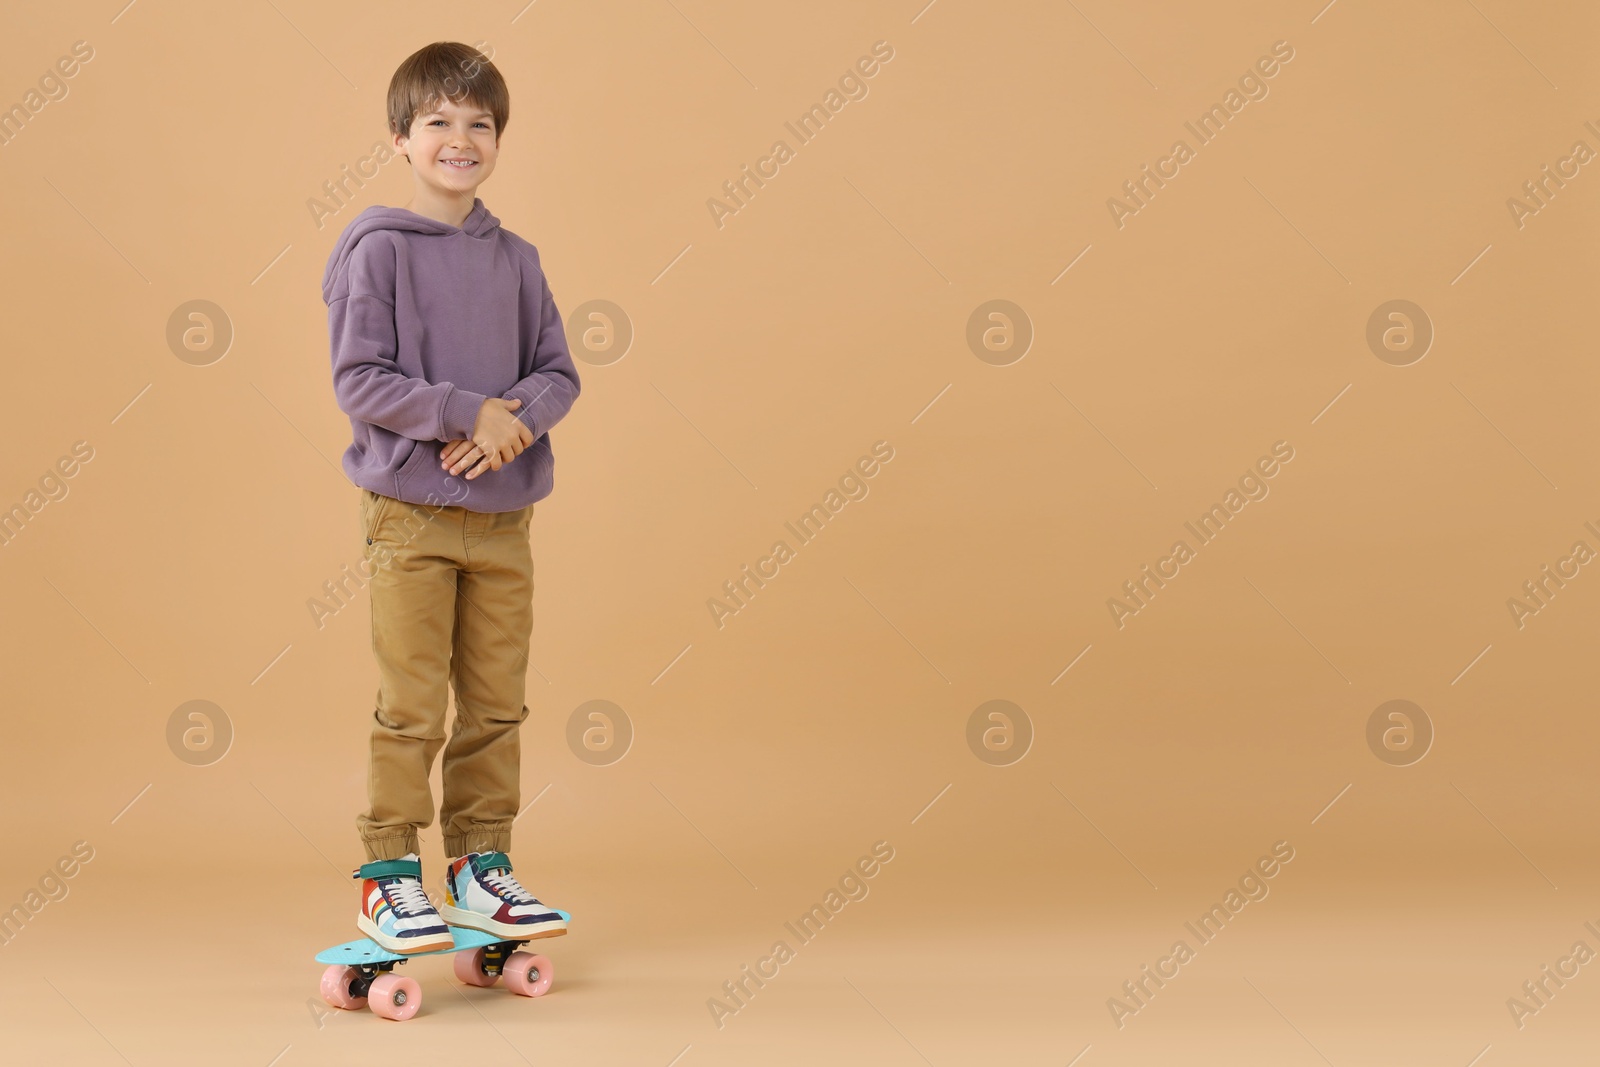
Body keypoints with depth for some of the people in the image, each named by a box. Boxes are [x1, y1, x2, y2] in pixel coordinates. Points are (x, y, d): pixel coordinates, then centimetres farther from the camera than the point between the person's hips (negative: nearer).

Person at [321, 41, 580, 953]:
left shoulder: (516, 260, 10)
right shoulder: (378, 250, -4)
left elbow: (559, 373, 9)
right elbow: (360, 383, -11)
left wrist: (515, 417, -12)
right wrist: (469, 413, -18)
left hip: (504, 518, 5)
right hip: (411, 514, -5)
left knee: (498, 706, 9)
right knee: (412, 711, -2)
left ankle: (482, 870, 20)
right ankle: (389, 879, 10)